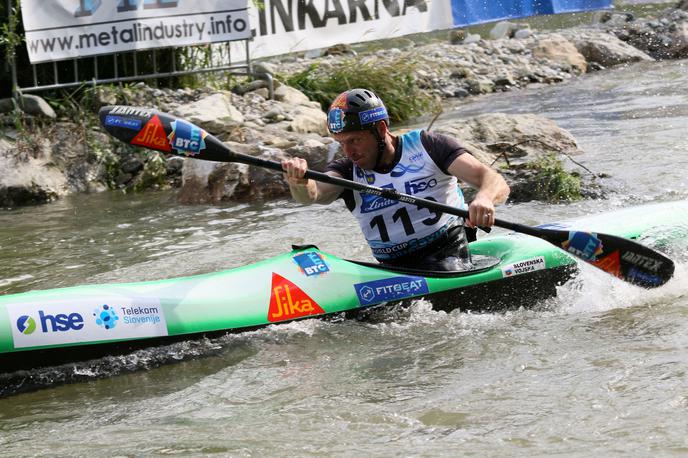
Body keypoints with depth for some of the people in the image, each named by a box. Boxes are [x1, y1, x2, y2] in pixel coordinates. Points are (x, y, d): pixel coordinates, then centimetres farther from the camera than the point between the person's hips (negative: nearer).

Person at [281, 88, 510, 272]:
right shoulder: (346, 171, 5)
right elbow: (312, 193, -18)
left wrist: (484, 198, -37)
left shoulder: (426, 145, -2)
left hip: (449, 257, -4)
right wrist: (299, 181, -43)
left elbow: (496, 183, -11)